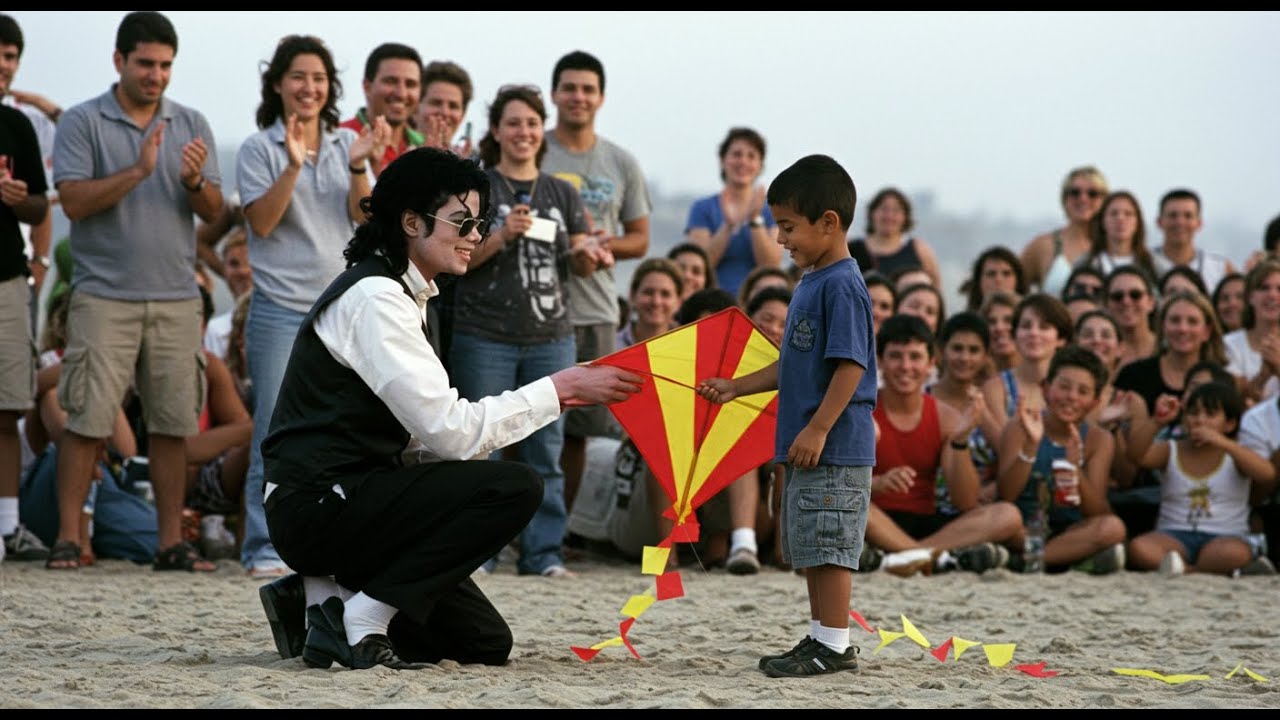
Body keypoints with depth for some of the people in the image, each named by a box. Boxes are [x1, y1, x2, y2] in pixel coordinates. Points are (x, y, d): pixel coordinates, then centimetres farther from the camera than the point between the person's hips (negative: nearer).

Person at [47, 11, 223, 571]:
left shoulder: (191, 125, 11)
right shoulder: (81, 123, 0)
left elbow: (213, 211, 6)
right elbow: (74, 201, -10)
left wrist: (194, 183, -16)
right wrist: (138, 172, -20)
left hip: (176, 298, 3)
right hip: (104, 296, -3)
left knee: (172, 423, 4)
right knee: (88, 420, -5)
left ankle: (172, 541, 9)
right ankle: (67, 539, 0)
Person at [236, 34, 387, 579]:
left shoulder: (347, 145, 10)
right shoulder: (259, 149, 1)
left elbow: (364, 217, 2)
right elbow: (261, 221, -9)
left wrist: (358, 166, -13)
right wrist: (293, 165, -20)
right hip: (280, 308, -3)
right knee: (276, 431, -5)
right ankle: (265, 548, -1)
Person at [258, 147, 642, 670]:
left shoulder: (400, 294, 15)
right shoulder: (374, 298, -16)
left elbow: (426, 438, 12)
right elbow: (449, 431, -21)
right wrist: (561, 387, -16)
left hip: (340, 502, 10)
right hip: (318, 505, -10)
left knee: (485, 645, 12)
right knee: (514, 488, -23)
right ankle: (362, 620, -17)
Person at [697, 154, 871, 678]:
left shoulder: (842, 286, -15)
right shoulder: (809, 284, 15)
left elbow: (851, 365, -21)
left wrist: (818, 429, -23)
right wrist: (735, 387, 18)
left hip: (835, 449, -10)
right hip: (803, 449, 10)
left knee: (827, 547, -7)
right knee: (809, 550, 14)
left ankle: (835, 644, -2)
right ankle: (821, 637, 21)